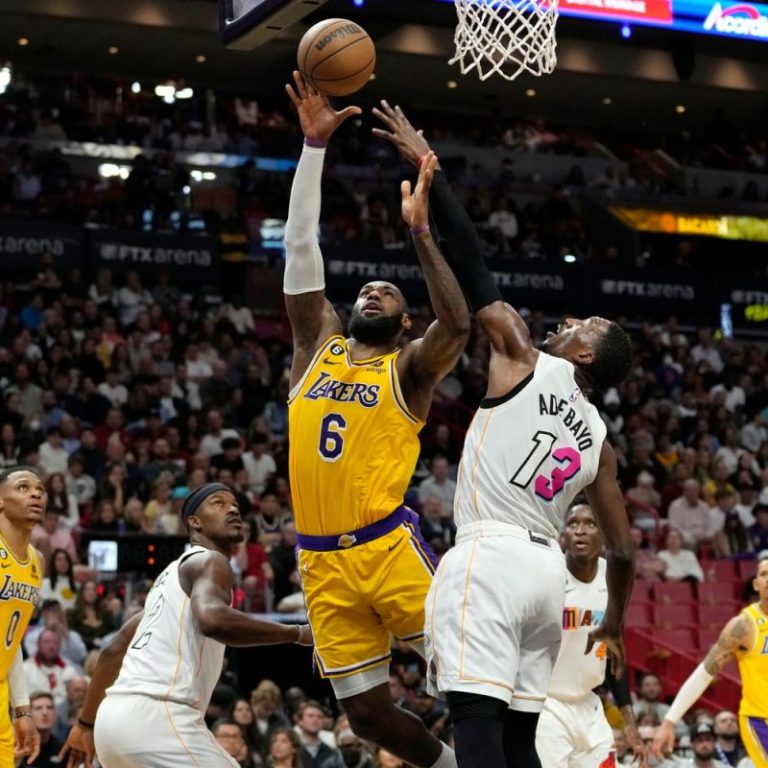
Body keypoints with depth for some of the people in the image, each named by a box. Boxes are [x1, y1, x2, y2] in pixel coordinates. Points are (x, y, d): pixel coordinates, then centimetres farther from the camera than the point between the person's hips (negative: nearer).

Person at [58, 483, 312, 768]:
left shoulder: (173, 573, 29)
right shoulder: (209, 560, 0)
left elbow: (113, 650, 32)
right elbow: (212, 619, -24)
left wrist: (86, 724, 36)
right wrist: (296, 633, -16)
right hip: (154, 716, -10)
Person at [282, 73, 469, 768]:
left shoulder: (409, 367, 4)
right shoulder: (318, 348, 15)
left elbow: (458, 326, -17)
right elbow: (301, 247, 9)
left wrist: (420, 231, -20)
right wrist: (314, 144, 3)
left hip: (389, 547, -4)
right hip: (322, 560, 4)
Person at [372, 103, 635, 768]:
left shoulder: (526, 362, 4)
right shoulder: (598, 440, 20)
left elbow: (472, 266, 2)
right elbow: (623, 549, 21)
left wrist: (426, 169, 7)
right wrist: (616, 623, 38)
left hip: (490, 555, -7)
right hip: (545, 566, 7)